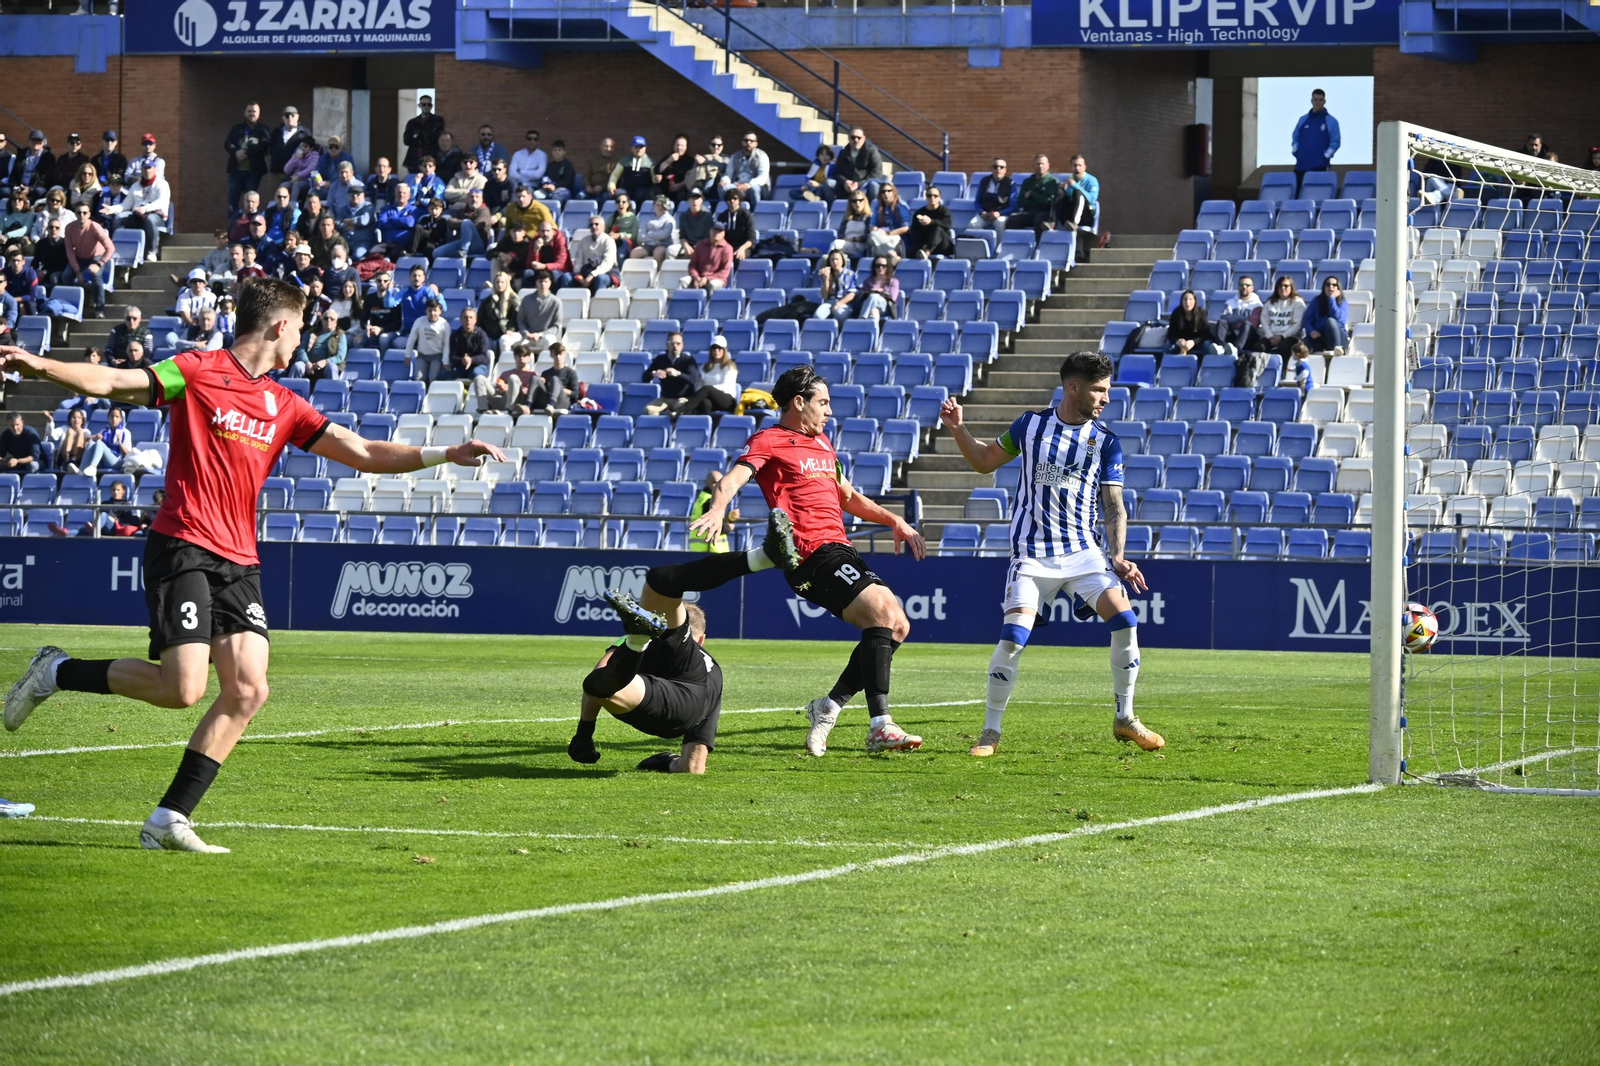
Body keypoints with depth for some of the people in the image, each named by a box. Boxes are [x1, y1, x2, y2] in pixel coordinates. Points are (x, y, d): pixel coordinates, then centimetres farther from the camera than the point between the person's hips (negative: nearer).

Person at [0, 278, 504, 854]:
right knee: (182, 688, -16)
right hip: (182, 547, -7)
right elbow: (113, 384, -9)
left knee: (248, 690, -7)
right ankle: (56, 672, 6)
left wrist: (447, 455, 9)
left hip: (239, 562, 7)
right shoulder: (199, 372, -2)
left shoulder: (283, 405, 16)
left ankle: (169, 819, -2)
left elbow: (365, 454, 17)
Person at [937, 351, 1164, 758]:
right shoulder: (1031, 425, 2)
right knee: (1013, 638, -15)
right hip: (1033, 554, -1)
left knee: (1125, 621, -15)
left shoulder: (1106, 442, 2)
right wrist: (957, 429, 1)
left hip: (1085, 551, 1)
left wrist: (1117, 557, -10)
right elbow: (985, 461, 16)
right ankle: (990, 732, 1)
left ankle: (1125, 719, 3)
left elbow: (1114, 507, 3)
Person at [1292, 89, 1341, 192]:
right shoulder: (1303, 120, 14)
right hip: (1301, 165, 4)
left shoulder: (1331, 122, 3)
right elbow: (1295, 138, 18)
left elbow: (1335, 142, 0)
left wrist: (1325, 156, -10)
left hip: (1320, 167, -4)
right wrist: (1296, 151, 2)